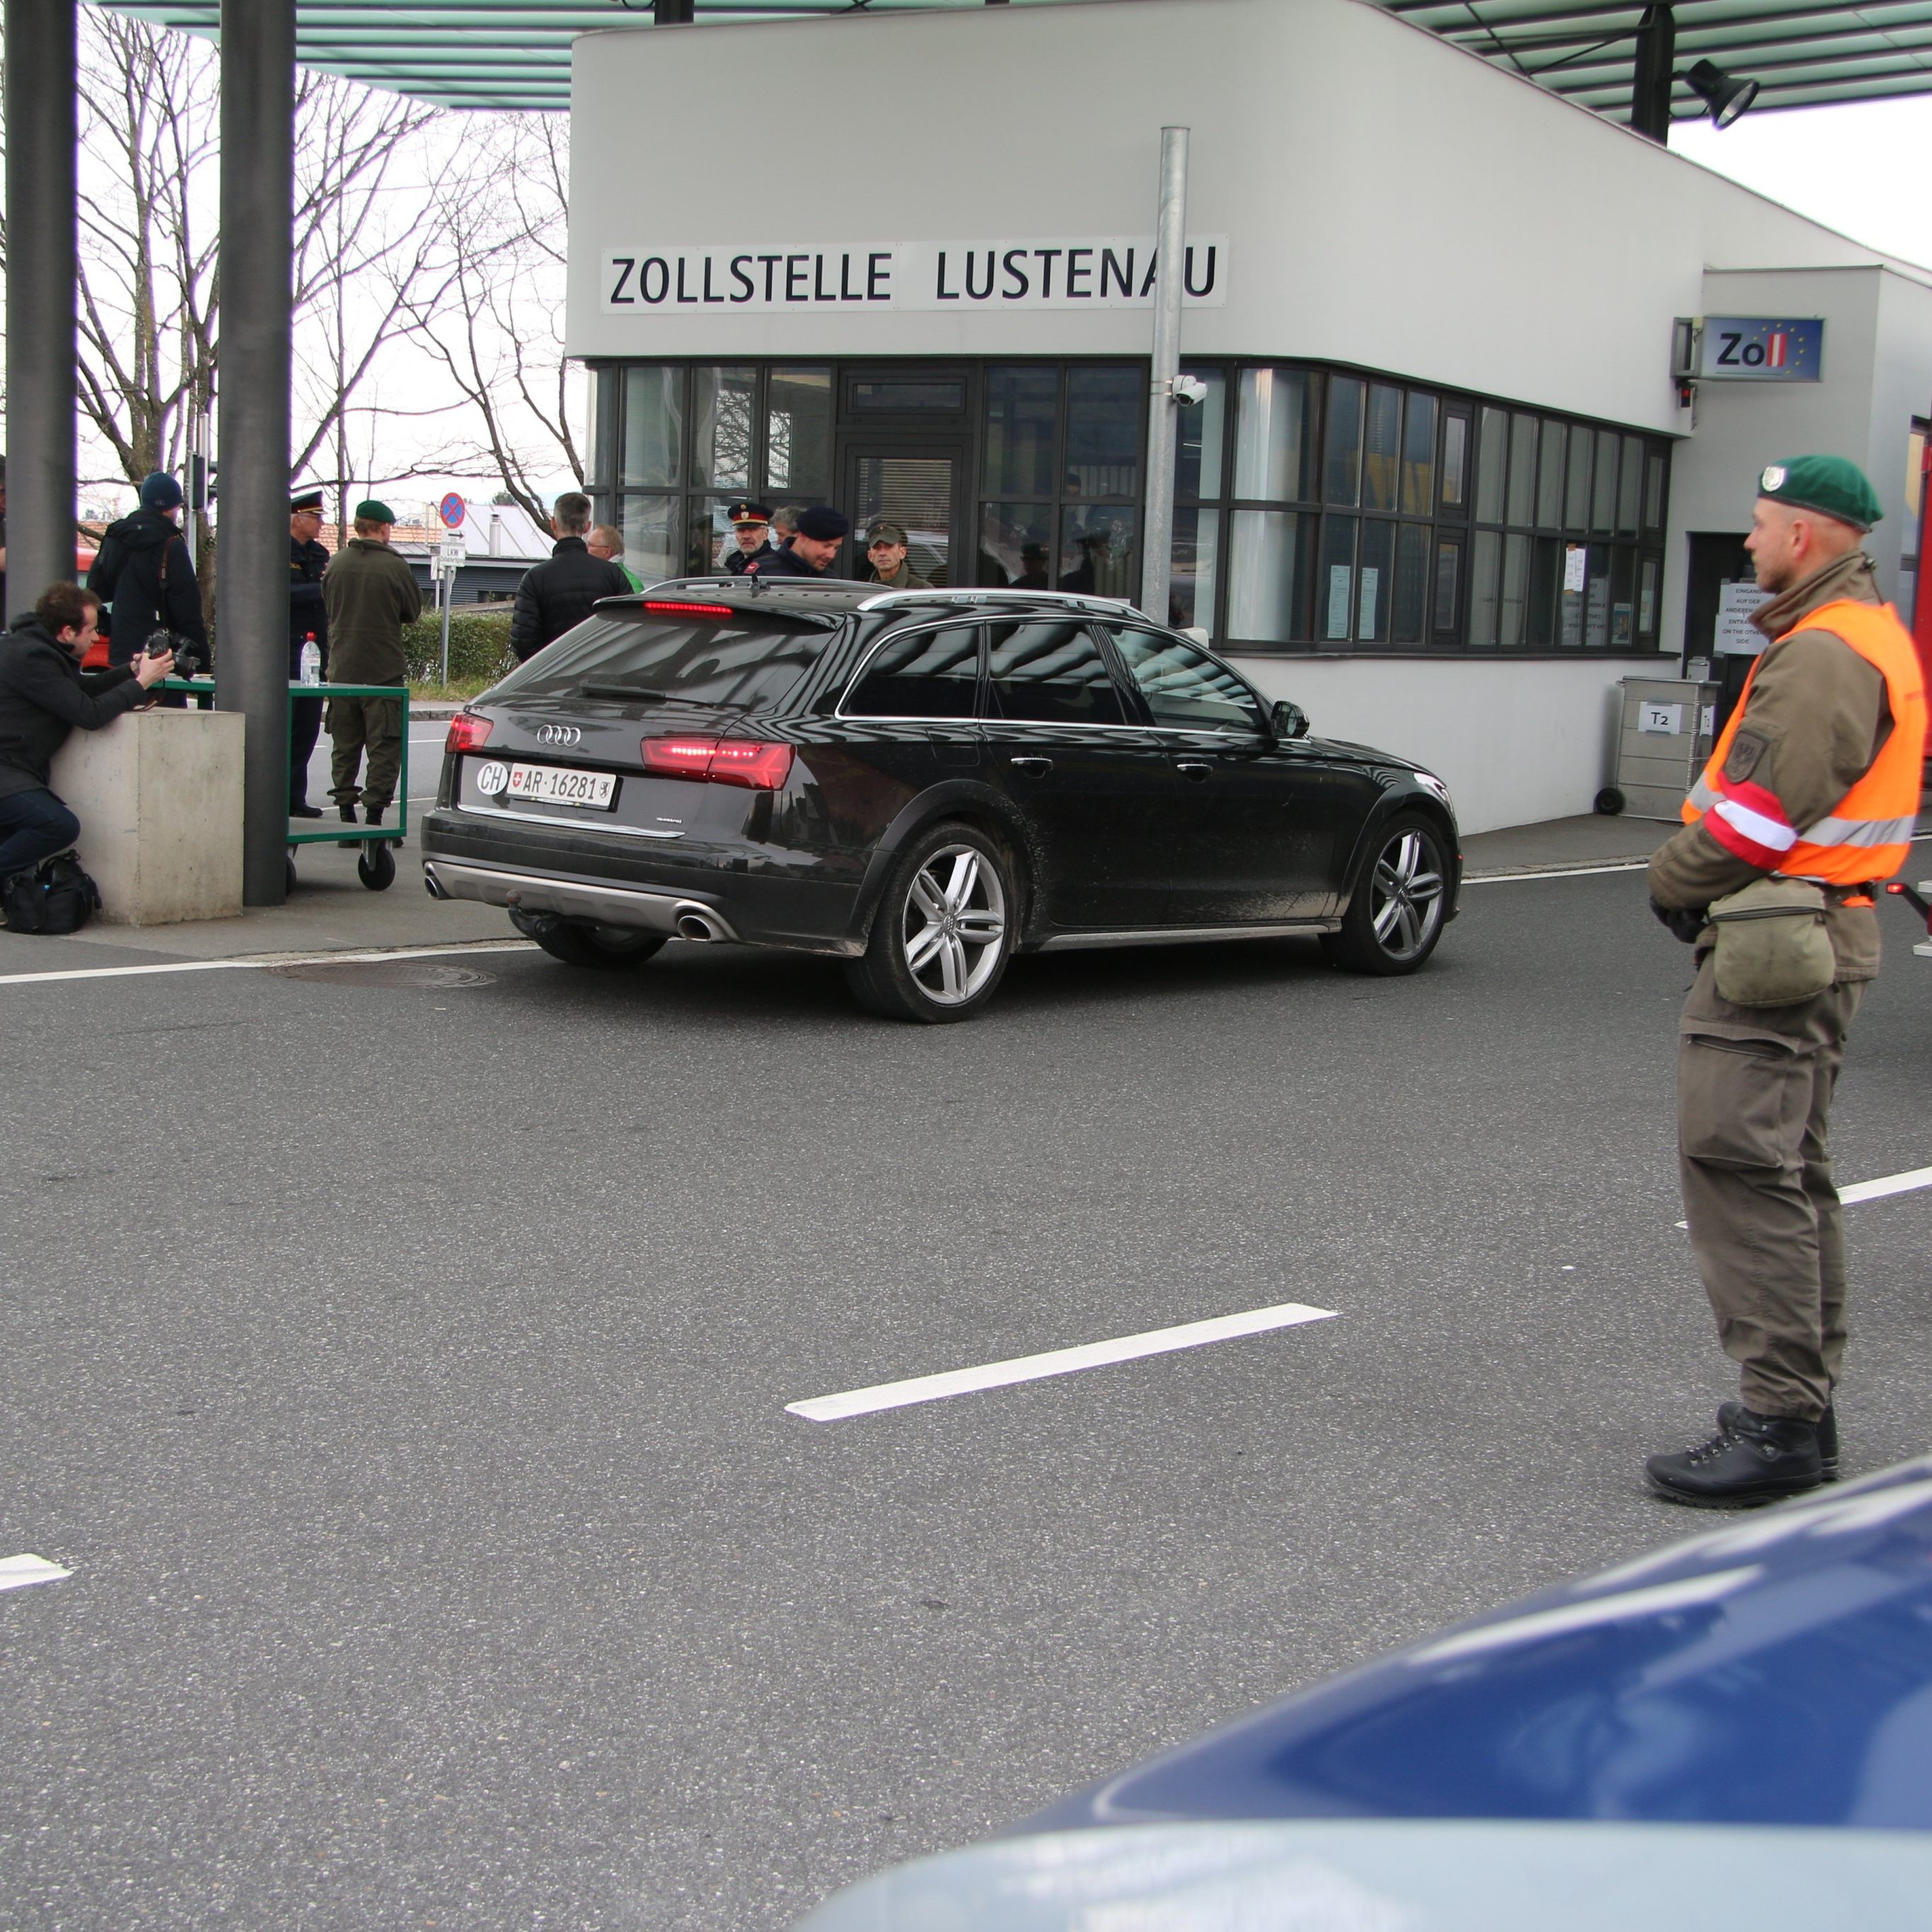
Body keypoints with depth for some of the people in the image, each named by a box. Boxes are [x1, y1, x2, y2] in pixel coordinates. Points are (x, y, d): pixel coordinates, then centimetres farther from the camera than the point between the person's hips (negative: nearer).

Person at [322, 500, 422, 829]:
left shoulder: (337, 564, 2)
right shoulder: (394, 566, -11)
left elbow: (328, 607, 14)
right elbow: (413, 612, 1)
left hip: (342, 668, 4)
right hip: (384, 669, -4)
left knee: (345, 744, 12)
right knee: (384, 746, 0)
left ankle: (346, 815, 12)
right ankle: (374, 815, -4)